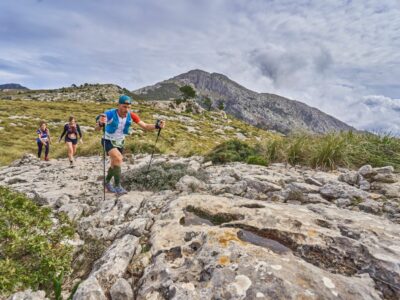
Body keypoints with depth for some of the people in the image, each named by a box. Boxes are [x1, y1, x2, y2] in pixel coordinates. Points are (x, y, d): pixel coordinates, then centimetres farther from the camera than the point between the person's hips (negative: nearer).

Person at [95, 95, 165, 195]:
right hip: (108, 141, -5)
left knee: (115, 164, 17)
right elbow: (97, 128, -39)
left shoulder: (131, 115, -18)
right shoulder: (110, 114, -29)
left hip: (120, 142, 5)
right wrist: (100, 123, -63)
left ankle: (107, 182, 43)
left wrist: (157, 126, -37)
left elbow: (145, 126, -18)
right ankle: (117, 186, -16)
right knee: (118, 158, -29)